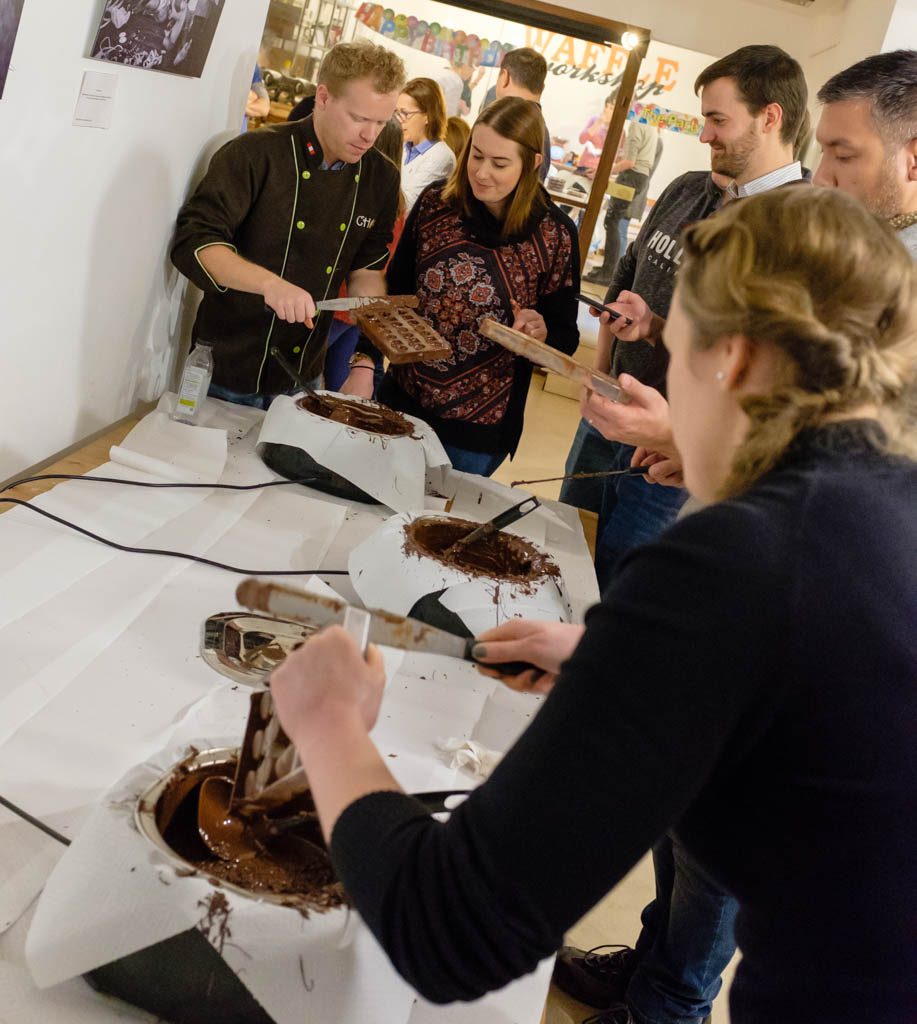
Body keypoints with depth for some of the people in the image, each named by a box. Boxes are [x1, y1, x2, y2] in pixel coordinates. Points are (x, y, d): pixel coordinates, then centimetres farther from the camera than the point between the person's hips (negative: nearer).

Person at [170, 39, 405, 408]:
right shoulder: (256, 154, -16)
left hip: (303, 379, 5)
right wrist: (267, 282, -38)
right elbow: (193, 242, -21)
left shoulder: (382, 179, 1)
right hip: (227, 374, -4)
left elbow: (366, 271, 8)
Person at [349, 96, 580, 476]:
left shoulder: (553, 236, -11)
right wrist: (364, 361, -6)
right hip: (401, 401, 3)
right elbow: (395, 289, 5)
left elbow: (565, 338, -2)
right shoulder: (435, 202, -4)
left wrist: (541, 330, -25)